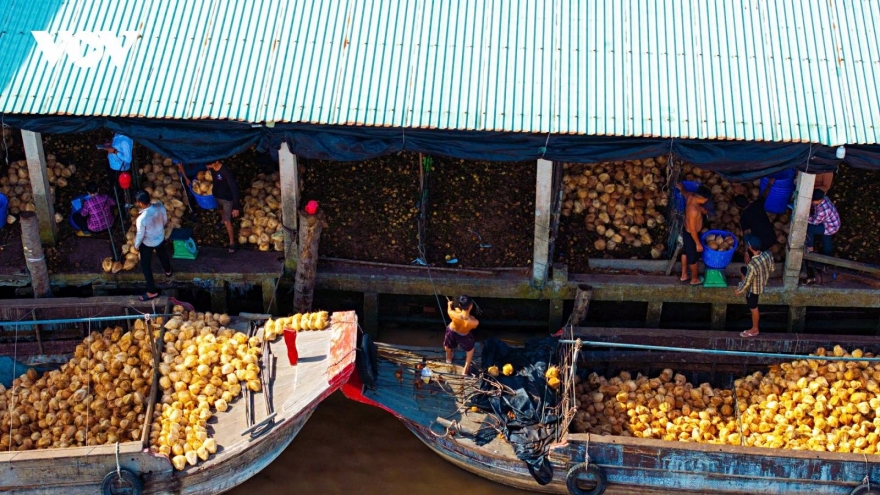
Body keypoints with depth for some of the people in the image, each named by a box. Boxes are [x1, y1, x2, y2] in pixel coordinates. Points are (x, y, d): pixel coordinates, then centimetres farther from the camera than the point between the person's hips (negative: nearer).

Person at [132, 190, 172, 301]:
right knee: (162, 254, 37)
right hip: (160, 238, 5)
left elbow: (140, 235, -22)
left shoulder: (141, 219, -40)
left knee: (146, 265, 18)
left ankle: (152, 292, 28)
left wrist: (136, 245, -1)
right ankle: (168, 271, 66)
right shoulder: (160, 205, -27)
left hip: (147, 243, -5)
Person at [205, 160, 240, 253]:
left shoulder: (225, 172, -39)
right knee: (221, 210, 35)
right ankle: (223, 221, 68)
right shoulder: (211, 168, -19)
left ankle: (232, 242, 21)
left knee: (227, 222, 1)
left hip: (227, 198, -6)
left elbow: (234, 188, -33)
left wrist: (236, 207, -31)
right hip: (217, 196, 6)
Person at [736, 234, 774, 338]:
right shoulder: (768, 254, -23)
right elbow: (771, 269, -3)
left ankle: (754, 330, 43)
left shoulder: (752, 265, -43)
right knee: (742, 269, 28)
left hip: (754, 288, -7)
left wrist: (738, 290, -8)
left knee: (753, 308, 19)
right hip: (764, 281, 7)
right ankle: (747, 298, 51)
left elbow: (746, 282, -28)